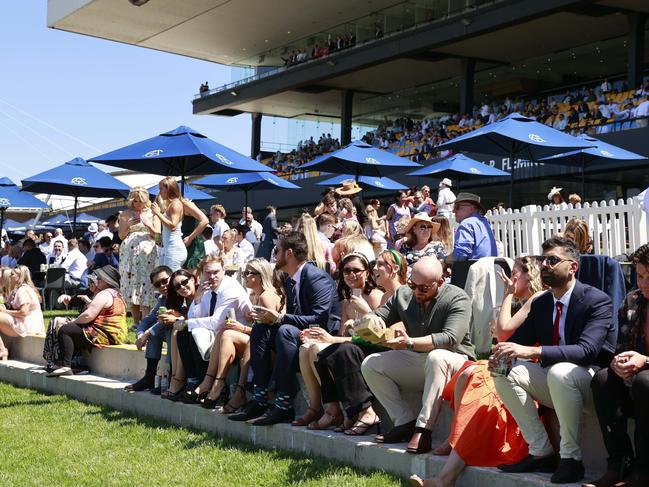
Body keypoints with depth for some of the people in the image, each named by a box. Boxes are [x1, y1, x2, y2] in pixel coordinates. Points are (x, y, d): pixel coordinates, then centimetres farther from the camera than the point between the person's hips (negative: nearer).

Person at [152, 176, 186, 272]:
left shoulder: (176, 204, -7)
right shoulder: (170, 204, 19)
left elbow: (173, 226, -19)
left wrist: (158, 213, -14)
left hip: (174, 248, -9)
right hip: (168, 248, 9)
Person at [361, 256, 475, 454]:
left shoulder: (457, 299, -15)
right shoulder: (404, 294, 4)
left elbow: (451, 338, -28)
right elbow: (378, 316, 9)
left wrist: (410, 343, -38)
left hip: (454, 362, -6)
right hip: (416, 361, 7)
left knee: (437, 358, -40)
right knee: (370, 364, -7)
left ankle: (423, 429, -39)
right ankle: (405, 423, -12)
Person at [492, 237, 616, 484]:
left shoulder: (597, 301, -15)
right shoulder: (540, 304, 8)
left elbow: (587, 350, -30)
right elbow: (518, 341, 8)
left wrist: (532, 351, -41)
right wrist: (502, 354, -19)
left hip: (593, 380, -7)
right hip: (552, 378, 7)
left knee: (559, 372, -38)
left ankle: (571, 459, -23)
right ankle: (541, 453, -9)